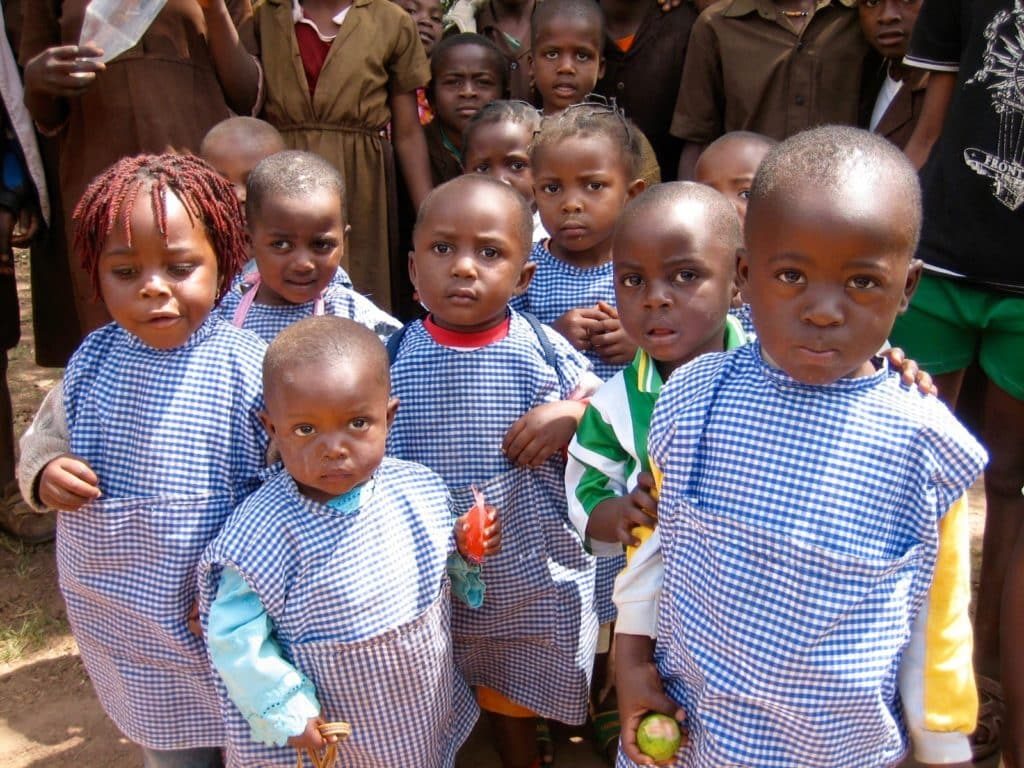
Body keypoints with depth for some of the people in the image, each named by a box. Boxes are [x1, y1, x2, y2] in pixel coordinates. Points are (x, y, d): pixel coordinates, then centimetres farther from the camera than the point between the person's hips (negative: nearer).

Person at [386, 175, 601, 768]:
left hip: (537, 572, 0)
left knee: (520, 694, 23)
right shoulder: (397, 356, -10)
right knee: (501, 702, 22)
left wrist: (572, 415, -21)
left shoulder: (542, 348, -12)